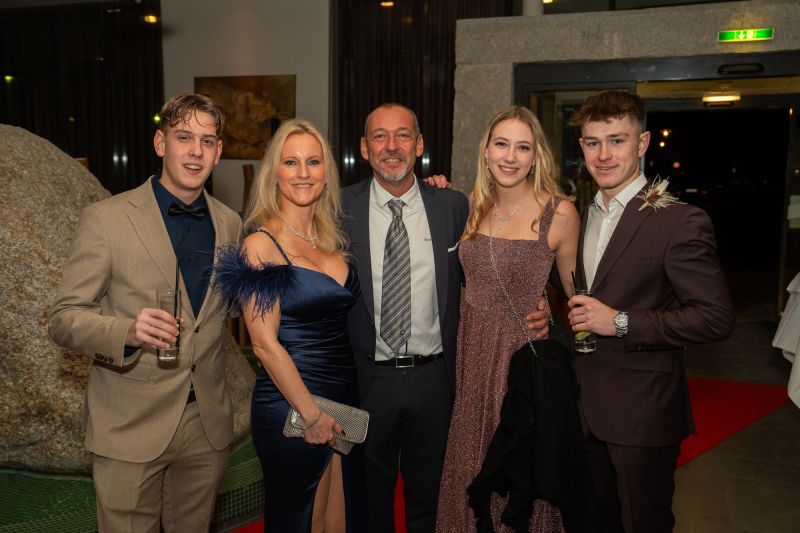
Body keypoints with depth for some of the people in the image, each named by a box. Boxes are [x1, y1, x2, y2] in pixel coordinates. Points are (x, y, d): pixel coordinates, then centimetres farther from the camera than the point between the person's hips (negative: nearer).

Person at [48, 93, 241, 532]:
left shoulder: (230, 224, 5)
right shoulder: (105, 219, -9)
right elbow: (64, 319, -9)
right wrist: (127, 331, -27)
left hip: (208, 425, 4)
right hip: (130, 427, -4)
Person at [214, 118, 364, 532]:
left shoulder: (333, 238, 7)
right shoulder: (262, 244, -12)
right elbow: (265, 344, -14)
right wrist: (311, 414, -12)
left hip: (347, 401, 6)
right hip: (290, 408, -6)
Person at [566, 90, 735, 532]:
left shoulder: (680, 222, -15)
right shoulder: (583, 217, 8)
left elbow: (717, 317, -19)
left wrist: (621, 322, -22)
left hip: (641, 413, -6)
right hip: (586, 407, 7)